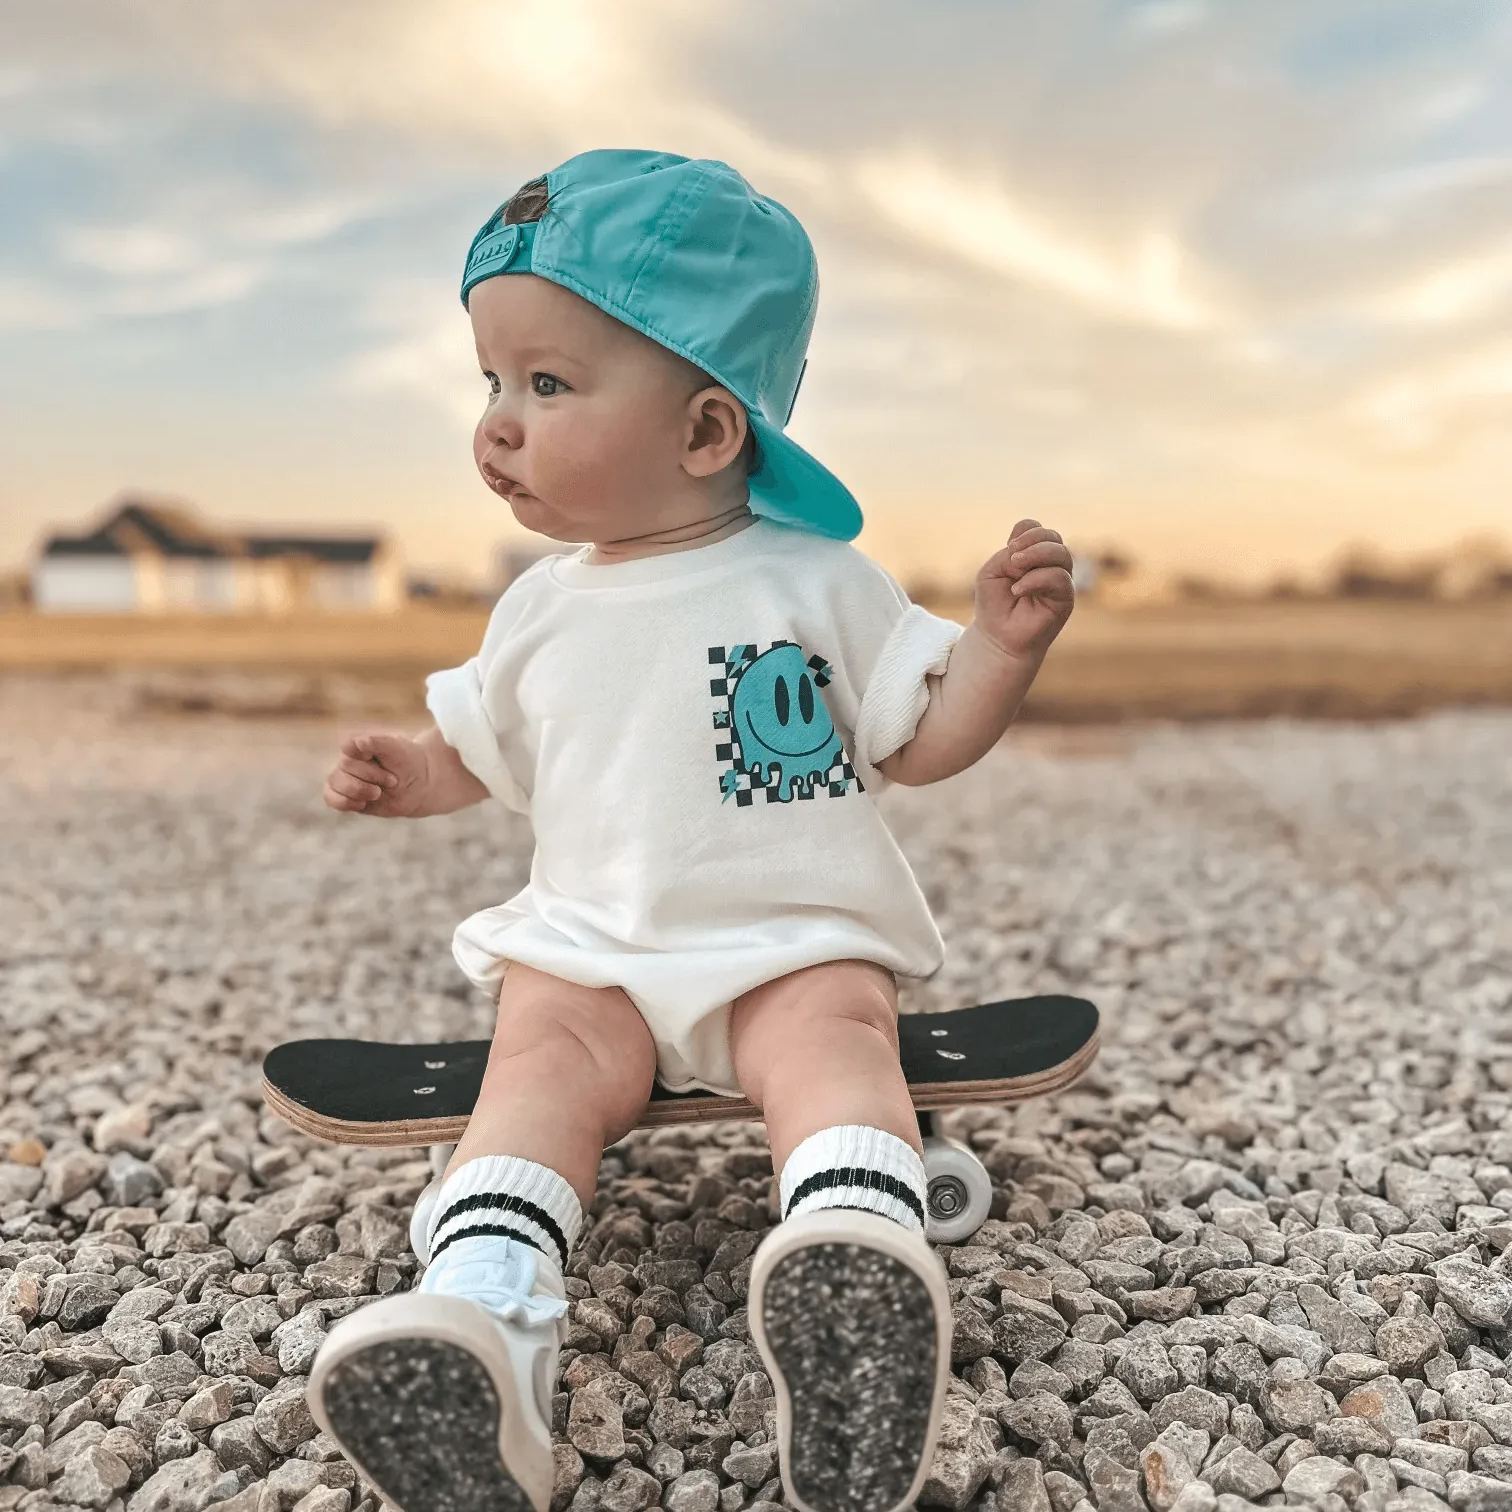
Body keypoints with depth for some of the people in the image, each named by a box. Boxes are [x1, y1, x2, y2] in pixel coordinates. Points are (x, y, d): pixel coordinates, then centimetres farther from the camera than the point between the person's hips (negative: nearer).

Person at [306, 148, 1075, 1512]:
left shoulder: (818, 582, 0)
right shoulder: (543, 610, 10)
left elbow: (923, 744, 3)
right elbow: (483, 747, 23)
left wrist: (1005, 642, -13)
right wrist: (408, 774, 1)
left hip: (799, 947, -2)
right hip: (587, 950, 2)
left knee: (840, 1038, -30)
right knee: (546, 1057, -25)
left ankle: (857, 1297, -50)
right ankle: (478, 1330, -39)